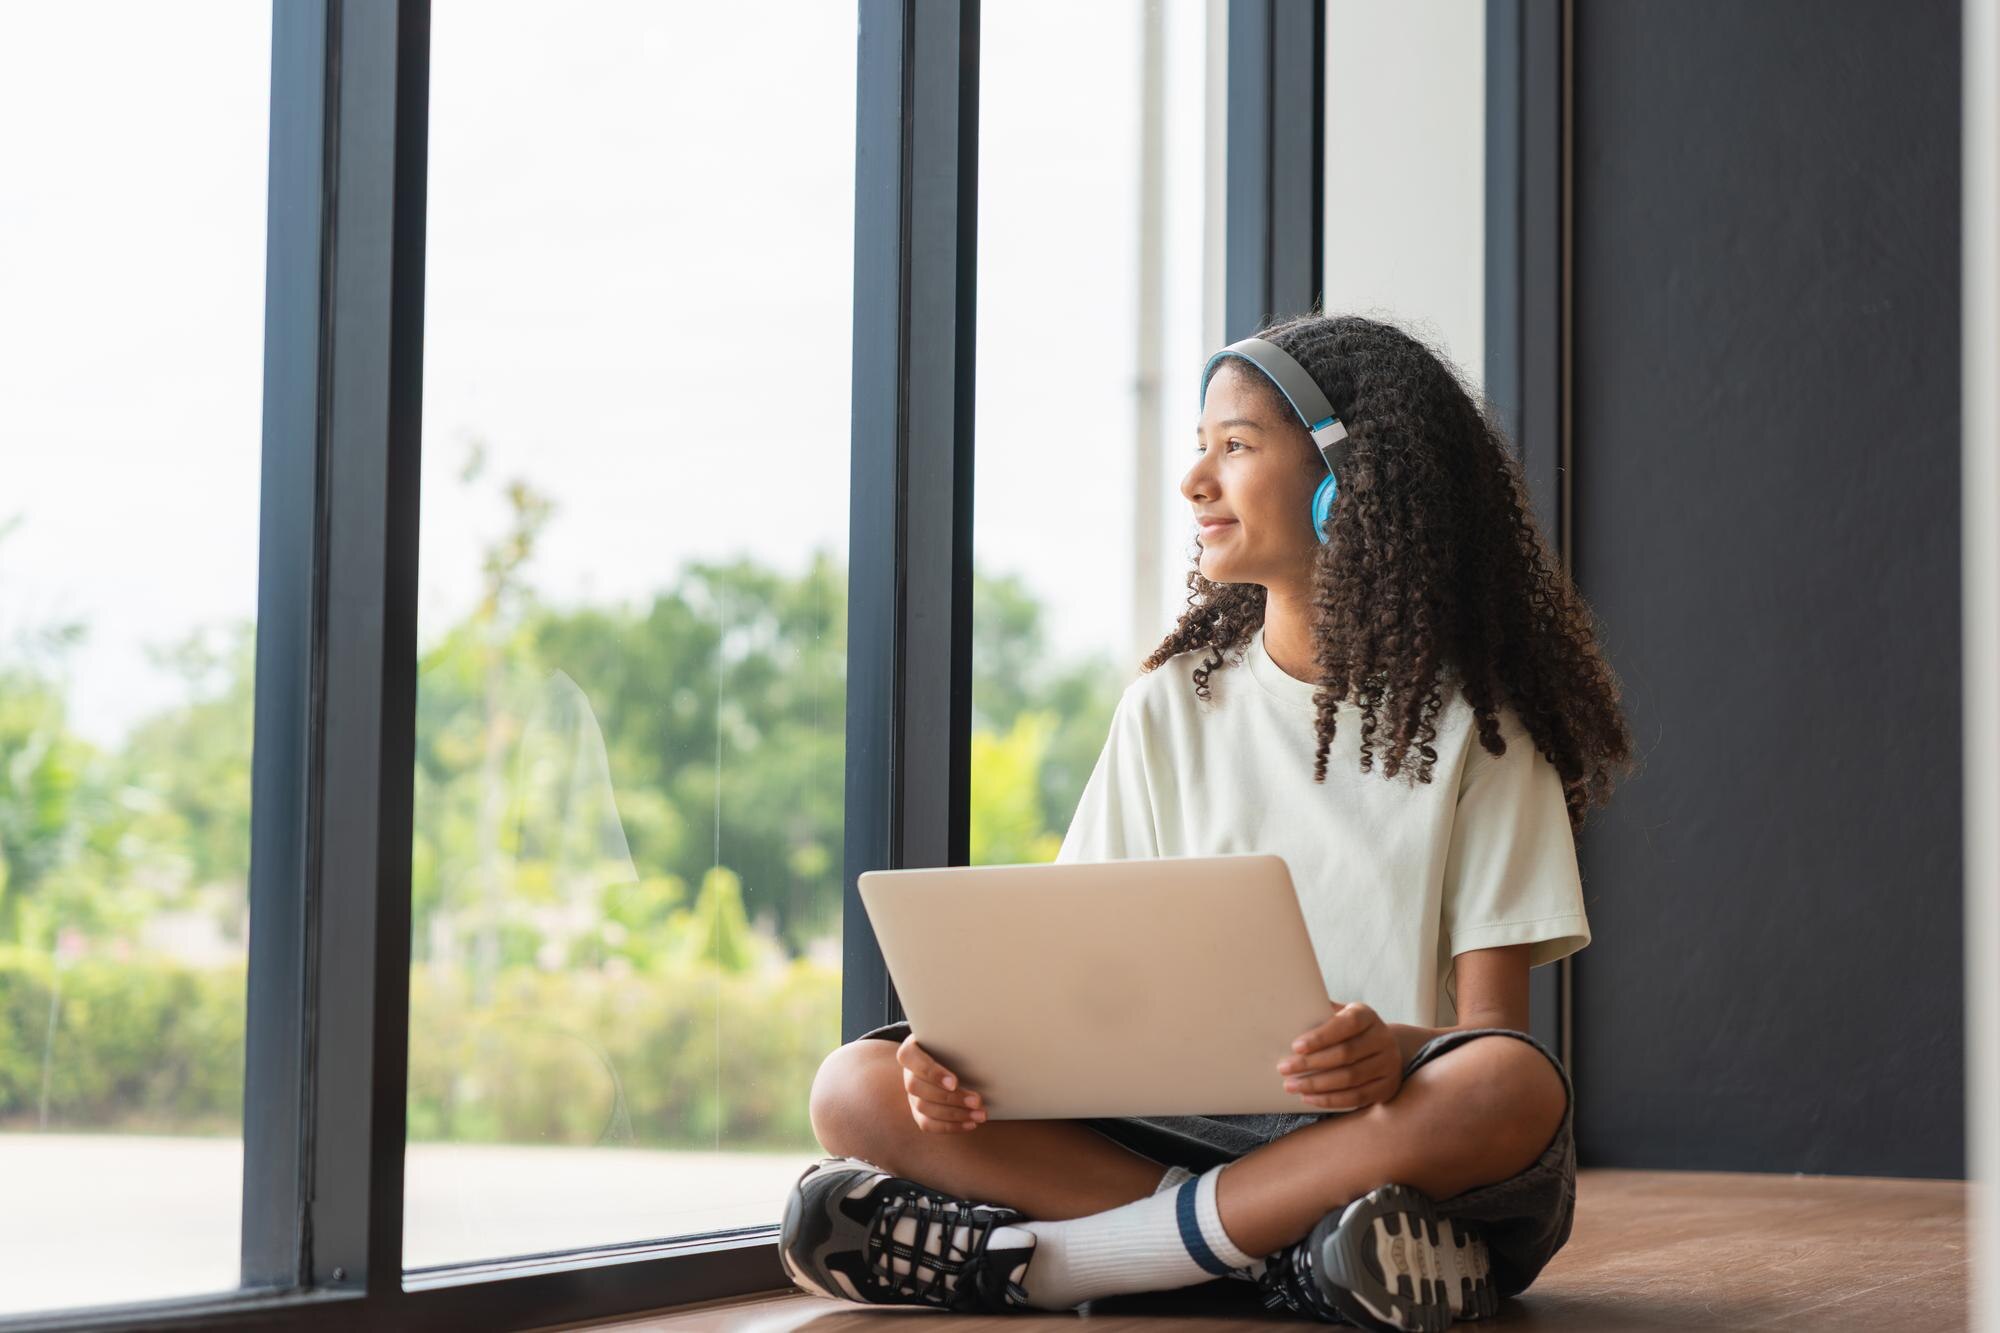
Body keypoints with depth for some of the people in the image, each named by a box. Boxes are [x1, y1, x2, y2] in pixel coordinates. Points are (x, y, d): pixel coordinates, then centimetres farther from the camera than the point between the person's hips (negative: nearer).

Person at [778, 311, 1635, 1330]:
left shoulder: (1470, 721, 3)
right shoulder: (1169, 708, 14)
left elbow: (1494, 1027, -4)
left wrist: (1396, 1053, -28)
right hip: (1188, 1126, 3)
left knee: (1511, 1089, -38)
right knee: (858, 1090, -16)